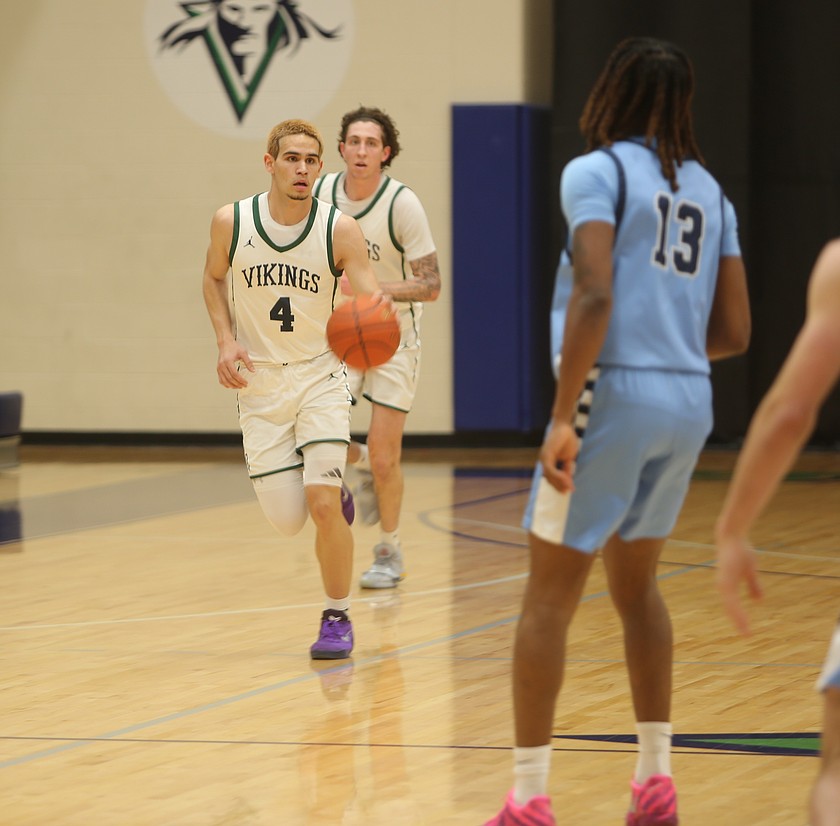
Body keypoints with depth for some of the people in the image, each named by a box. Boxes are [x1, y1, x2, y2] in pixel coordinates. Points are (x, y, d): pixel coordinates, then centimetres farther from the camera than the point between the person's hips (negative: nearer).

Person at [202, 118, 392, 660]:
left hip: (320, 376, -2)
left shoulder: (340, 231, -13)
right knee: (286, 520, -1)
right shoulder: (231, 222, -8)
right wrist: (226, 341, -4)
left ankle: (338, 617, 4)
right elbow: (214, 277, 11)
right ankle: (334, 486, 36)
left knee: (323, 504, -16)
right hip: (259, 383, 2)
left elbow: (371, 302, -18)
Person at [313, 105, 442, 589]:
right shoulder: (322, 193, -7)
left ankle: (390, 551, 20)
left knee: (385, 458, -3)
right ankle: (363, 465, 24)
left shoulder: (402, 204, -20)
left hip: (393, 337, -3)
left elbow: (431, 285, -21)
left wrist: (373, 287, -34)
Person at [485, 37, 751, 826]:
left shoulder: (597, 172, -6)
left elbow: (595, 294, -19)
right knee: (636, 585, 23)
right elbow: (734, 332, 12)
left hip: (615, 395, -6)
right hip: (690, 403, 6)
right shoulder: (707, 190, 13)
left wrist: (563, 418, -20)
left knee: (549, 597, 1)